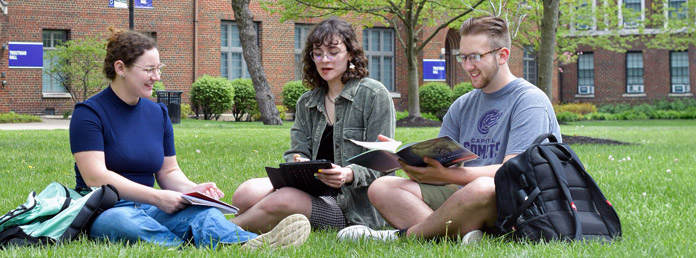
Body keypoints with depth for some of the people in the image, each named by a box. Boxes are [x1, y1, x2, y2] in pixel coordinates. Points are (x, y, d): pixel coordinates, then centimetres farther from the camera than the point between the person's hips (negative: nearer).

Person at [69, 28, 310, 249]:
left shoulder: (158, 113, 17)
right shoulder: (89, 113, -4)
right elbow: (95, 176, -14)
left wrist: (193, 189, -4)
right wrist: (156, 197, -20)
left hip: (148, 207, 4)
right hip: (105, 211, -4)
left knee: (202, 212, -30)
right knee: (127, 222, -42)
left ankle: (249, 245, -61)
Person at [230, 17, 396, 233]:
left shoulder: (375, 95, 1)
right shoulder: (306, 103, 19)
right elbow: (297, 152, 10)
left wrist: (349, 174, -25)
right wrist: (298, 164, -16)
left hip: (354, 207, -5)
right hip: (314, 192, 5)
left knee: (282, 201, -31)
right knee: (247, 193, -26)